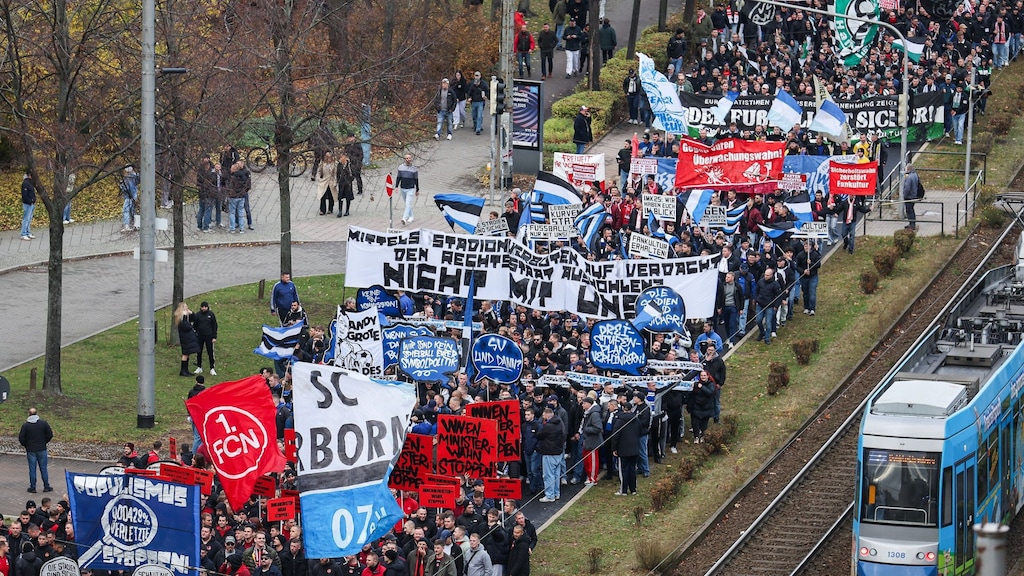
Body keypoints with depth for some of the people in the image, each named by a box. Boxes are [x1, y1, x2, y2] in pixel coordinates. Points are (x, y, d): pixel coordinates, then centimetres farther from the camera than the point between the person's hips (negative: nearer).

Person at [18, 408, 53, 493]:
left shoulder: (25, 425, -9)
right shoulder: (44, 423, -5)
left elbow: (21, 438, -9)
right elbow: (50, 435, -1)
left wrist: (26, 445, 8)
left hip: (31, 450, -1)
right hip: (42, 449, 1)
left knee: (32, 469, 6)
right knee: (43, 468, 9)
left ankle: (32, 487, 10)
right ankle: (46, 486, 14)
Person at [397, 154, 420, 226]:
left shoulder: (414, 169, -4)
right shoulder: (401, 167, 1)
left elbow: (416, 180, 2)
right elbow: (398, 178, 6)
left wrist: (417, 190, 5)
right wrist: (396, 186, -3)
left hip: (411, 189, -4)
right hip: (403, 189, 4)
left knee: (408, 204, -13)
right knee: (407, 204, 15)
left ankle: (404, 219, -19)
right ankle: (411, 217, 29)